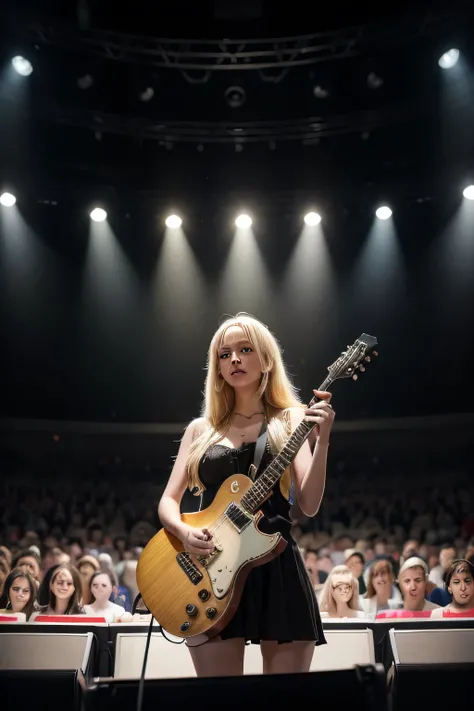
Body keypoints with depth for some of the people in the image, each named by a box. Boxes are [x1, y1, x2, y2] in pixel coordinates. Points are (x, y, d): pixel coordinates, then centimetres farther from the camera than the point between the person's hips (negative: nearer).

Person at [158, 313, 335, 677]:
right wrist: (184, 532, -11)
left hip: (277, 567, -1)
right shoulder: (201, 429, 12)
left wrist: (321, 441, -18)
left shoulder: (288, 421, 5)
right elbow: (168, 501, 10)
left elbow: (309, 504, -5)